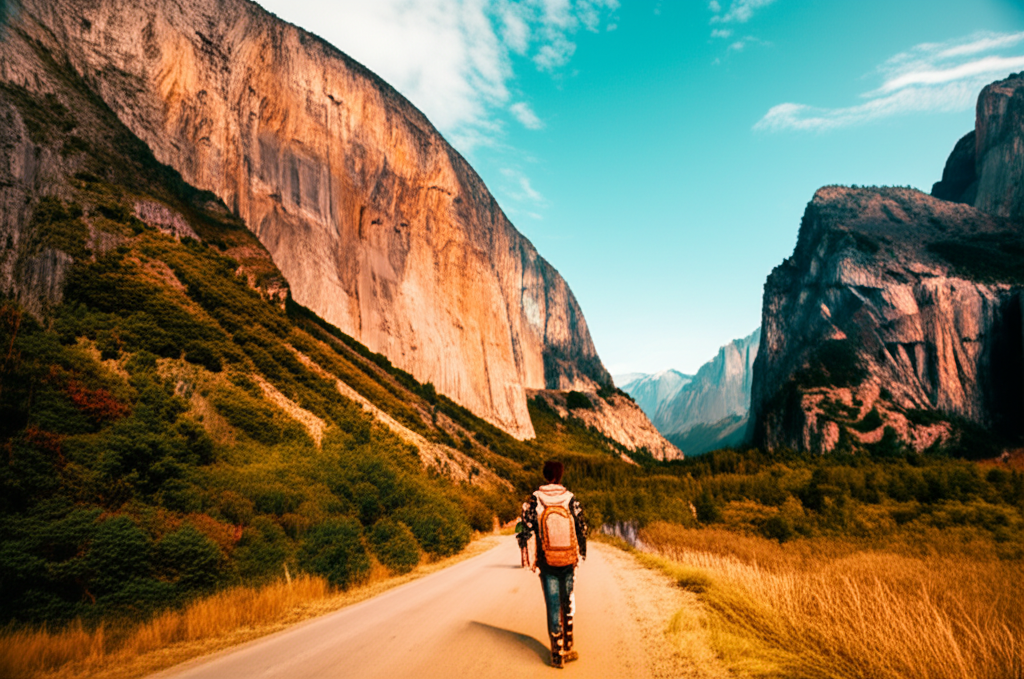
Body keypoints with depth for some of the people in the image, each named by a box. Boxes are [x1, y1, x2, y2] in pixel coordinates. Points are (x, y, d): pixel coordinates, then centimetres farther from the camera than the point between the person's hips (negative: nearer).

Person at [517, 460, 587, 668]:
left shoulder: (534, 502, -9)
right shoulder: (571, 500, -7)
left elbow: (524, 532, -8)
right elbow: (582, 530, 0)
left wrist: (528, 561, 3)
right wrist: (581, 555, 14)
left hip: (547, 563, -1)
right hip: (569, 562, 1)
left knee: (553, 606, 7)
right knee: (568, 603, 18)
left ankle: (558, 654, 15)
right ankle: (568, 647, 27)